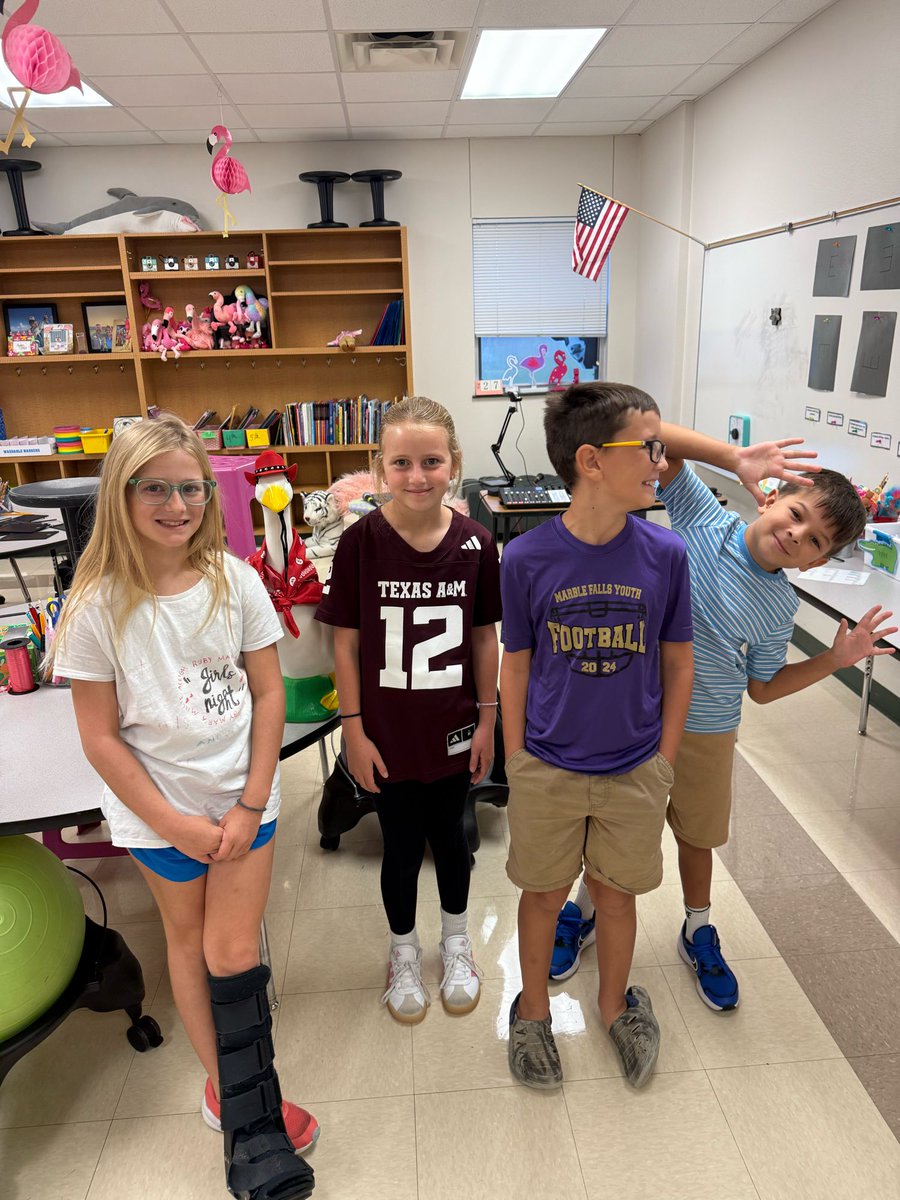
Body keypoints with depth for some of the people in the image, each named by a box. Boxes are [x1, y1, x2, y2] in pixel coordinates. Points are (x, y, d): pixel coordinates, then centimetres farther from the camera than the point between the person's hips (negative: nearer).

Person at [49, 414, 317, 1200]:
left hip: (243, 797, 1)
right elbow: (101, 736, -9)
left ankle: (250, 1127, 27)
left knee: (232, 952, 6)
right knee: (187, 940, 17)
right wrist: (174, 824, -10)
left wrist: (251, 805, -8)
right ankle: (225, 1083, 39)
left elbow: (268, 693, -4)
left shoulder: (235, 580, -8)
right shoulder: (97, 605, -13)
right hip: (158, 810, 0)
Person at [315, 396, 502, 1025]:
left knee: (448, 835, 20)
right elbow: (347, 644, -8)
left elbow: (486, 637, 0)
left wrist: (487, 719, 2)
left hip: (453, 729, 1)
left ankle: (456, 940, 48)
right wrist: (355, 731, -7)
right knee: (401, 847, 16)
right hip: (387, 733, -1)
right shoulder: (360, 542, -14)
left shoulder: (476, 543, -10)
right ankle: (404, 951, 44)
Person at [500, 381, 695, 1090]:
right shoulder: (527, 560, -15)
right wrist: (517, 764, -1)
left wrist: (664, 761, 2)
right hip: (548, 768, -1)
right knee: (545, 893, 17)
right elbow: (517, 665, -4)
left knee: (616, 893, 19)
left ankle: (615, 1005, 48)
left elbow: (678, 662, 0)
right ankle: (533, 1010, 44)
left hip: (635, 770, 1)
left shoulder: (666, 554, -11)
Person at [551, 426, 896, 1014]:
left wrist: (836, 659, -6)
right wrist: (737, 459, -36)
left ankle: (699, 933, 48)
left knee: (697, 834, 20)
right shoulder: (704, 517, -13)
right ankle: (585, 911, 43)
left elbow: (762, 687, 3)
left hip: (706, 731, 2)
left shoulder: (780, 608, -6)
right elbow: (655, 439, -23)